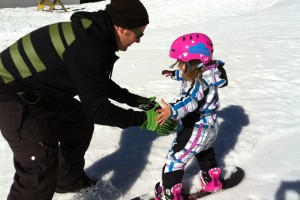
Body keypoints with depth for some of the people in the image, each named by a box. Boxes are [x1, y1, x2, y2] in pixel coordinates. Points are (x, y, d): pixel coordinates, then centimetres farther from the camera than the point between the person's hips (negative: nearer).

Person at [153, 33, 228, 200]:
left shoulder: (201, 83, -30)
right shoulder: (203, 75, 0)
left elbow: (191, 102, -48)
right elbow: (187, 77, 22)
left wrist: (172, 111, -63)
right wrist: (174, 74, 32)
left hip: (195, 130, -10)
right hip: (210, 127, 10)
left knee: (175, 159, 3)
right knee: (205, 152, 35)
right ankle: (212, 180, 51)